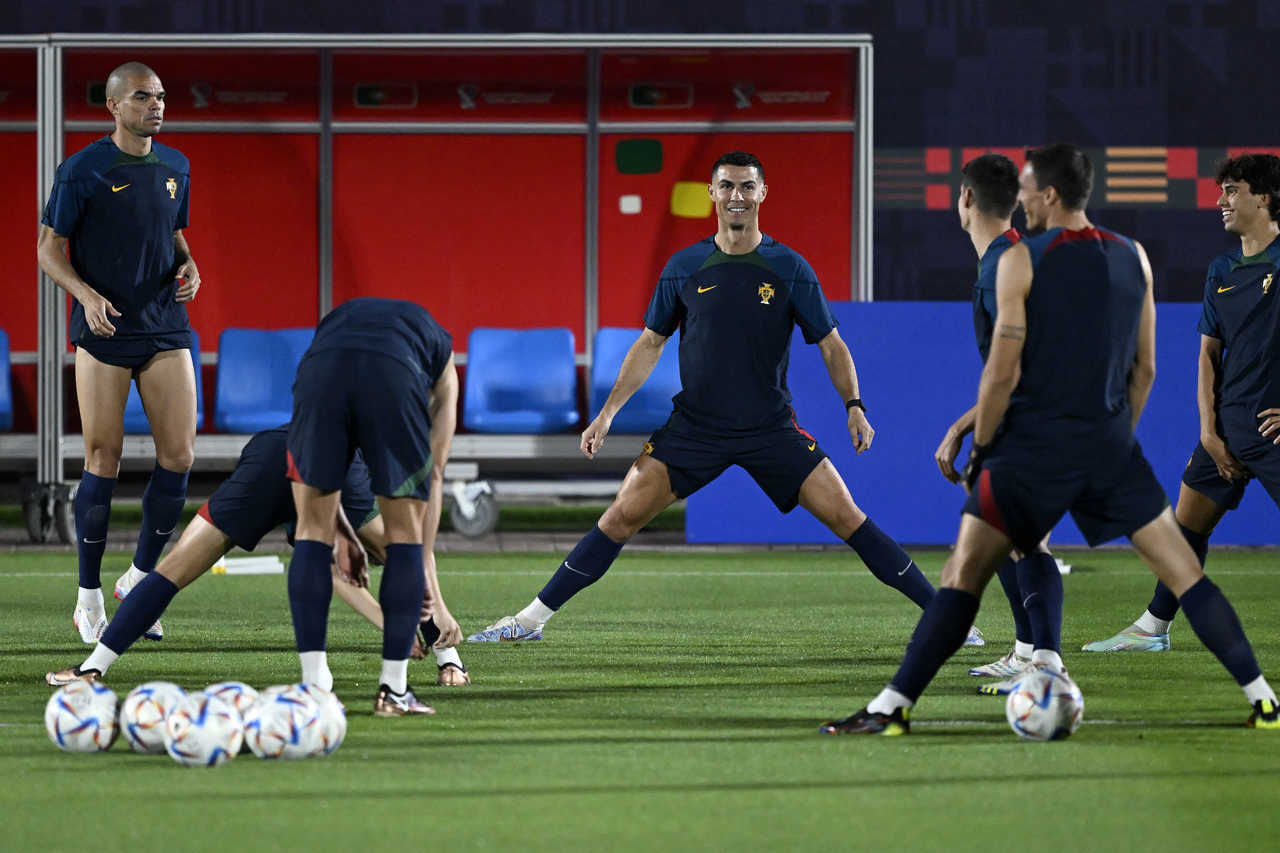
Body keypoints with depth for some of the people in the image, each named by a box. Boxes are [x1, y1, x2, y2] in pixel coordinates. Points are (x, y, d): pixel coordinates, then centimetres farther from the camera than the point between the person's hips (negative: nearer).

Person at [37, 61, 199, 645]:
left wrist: (187, 265, 2)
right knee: (103, 462, -2)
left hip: (165, 329, 5)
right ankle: (89, 599, 11)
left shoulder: (174, 168, 9)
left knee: (179, 454, -3)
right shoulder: (82, 172, -7)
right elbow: (48, 250, -4)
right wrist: (86, 294, -20)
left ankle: (139, 580, 15)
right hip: (104, 334, -5)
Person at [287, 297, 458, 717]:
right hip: (395, 379, -2)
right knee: (405, 534, 15)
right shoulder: (438, 346, 38)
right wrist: (424, 571, 36)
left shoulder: (337, 319, 44)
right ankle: (393, 689, 15)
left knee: (314, 529, 17)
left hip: (321, 370, 2)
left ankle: (314, 686, 13)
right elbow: (433, 473, 32)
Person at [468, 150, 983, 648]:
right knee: (622, 517, -7)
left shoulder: (790, 270, -2)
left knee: (845, 516, -8)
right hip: (693, 427, 1)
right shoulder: (684, 268, 1)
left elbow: (831, 343, 3)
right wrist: (607, 413, 5)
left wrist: (854, 406, -11)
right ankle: (531, 620, 1)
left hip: (771, 429, -1)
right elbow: (651, 344, 10)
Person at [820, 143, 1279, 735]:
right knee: (1183, 571, 8)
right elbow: (1145, 368, 11)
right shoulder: (1132, 258, 6)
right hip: (1109, 446, 4)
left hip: (1034, 444, -4)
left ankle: (892, 707, -7)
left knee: (963, 576, -1)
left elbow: (1003, 372, -10)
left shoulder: (1021, 261, -8)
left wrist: (979, 447, 2)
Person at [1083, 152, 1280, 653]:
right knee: (1188, 522, 11)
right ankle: (1154, 627, 22)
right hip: (1227, 430, 7)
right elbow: (1210, 354, 15)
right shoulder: (1222, 271, 12)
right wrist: (1210, 432, 5)